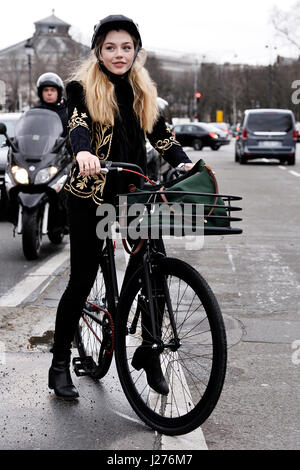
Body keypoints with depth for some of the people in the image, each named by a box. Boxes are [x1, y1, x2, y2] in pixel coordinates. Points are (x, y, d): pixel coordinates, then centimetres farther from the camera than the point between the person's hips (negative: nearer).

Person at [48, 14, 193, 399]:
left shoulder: (143, 92, 14)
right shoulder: (82, 87, -1)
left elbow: (160, 133, 8)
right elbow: (77, 122, -20)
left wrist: (184, 163, -12)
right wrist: (83, 152, -42)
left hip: (134, 192, 4)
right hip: (90, 194, -4)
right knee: (82, 278, 0)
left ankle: (149, 353, 14)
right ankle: (60, 364, 14)